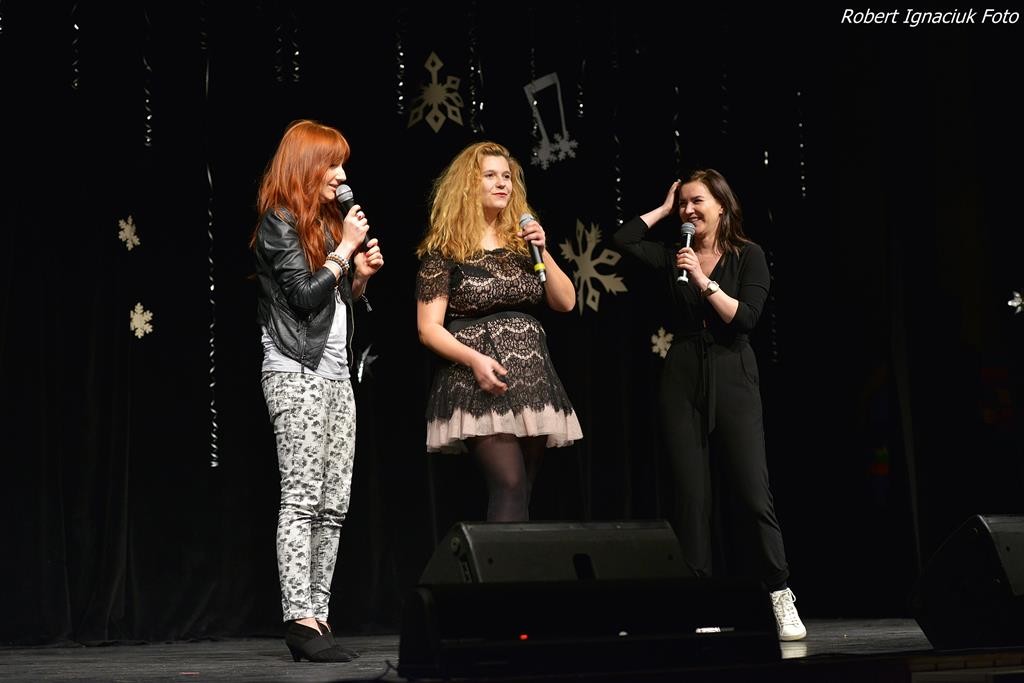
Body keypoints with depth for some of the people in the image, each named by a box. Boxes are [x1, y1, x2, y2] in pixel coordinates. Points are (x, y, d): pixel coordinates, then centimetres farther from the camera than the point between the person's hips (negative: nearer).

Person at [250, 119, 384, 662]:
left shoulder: (325, 224, 20)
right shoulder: (280, 223, -5)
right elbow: (305, 296, -15)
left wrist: (361, 275, 7)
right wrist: (345, 250, -8)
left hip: (335, 373, 9)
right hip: (297, 373, -9)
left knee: (333, 506, 3)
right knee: (301, 500, -13)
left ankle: (317, 615, 3)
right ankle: (300, 621, -16)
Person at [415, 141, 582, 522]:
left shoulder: (523, 242, 13)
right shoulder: (444, 250, -1)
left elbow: (566, 303, 9)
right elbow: (428, 328, -5)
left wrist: (542, 251, -2)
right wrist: (474, 359, -20)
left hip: (532, 380, 6)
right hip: (481, 385, -6)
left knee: (520, 496, 4)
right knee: (510, 488, -20)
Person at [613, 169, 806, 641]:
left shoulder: (748, 256, 3)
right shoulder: (674, 257, 11)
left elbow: (745, 317, -8)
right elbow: (623, 239, 1)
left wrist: (703, 279, -14)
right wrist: (663, 208, 9)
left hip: (732, 381, -3)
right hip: (682, 382, 3)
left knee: (752, 494, -6)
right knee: (690, 496, 0)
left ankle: (782, 599, -1)